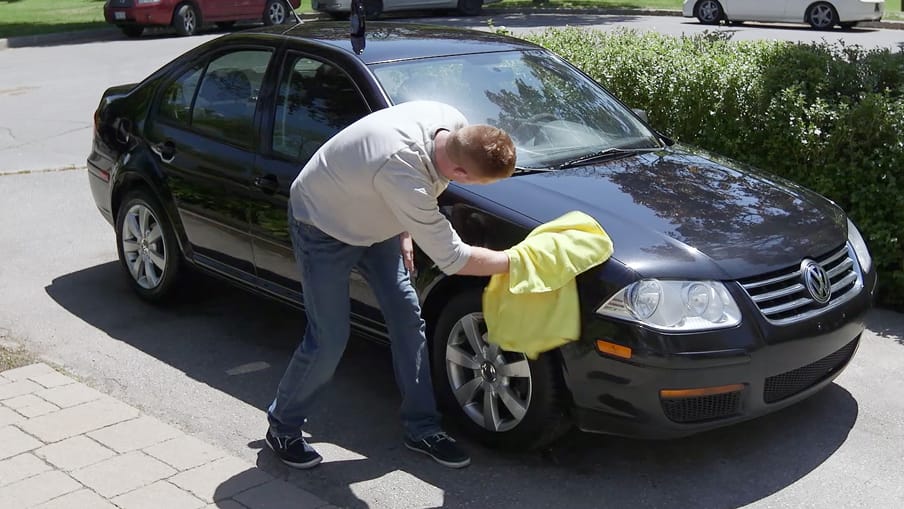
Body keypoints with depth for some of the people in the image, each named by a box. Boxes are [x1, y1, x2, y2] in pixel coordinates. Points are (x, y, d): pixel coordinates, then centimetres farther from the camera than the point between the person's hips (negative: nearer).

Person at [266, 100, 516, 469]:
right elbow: (451, 258, -35)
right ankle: (283, 427, 18)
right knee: (329, 340, -6)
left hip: (373, 220, 8)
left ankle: (422, 428, 18)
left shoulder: (454, 125, -20)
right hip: (324, 226, -8)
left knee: (408, 318, 6)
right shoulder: (403, 172, -44)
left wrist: (405, 232, 7)